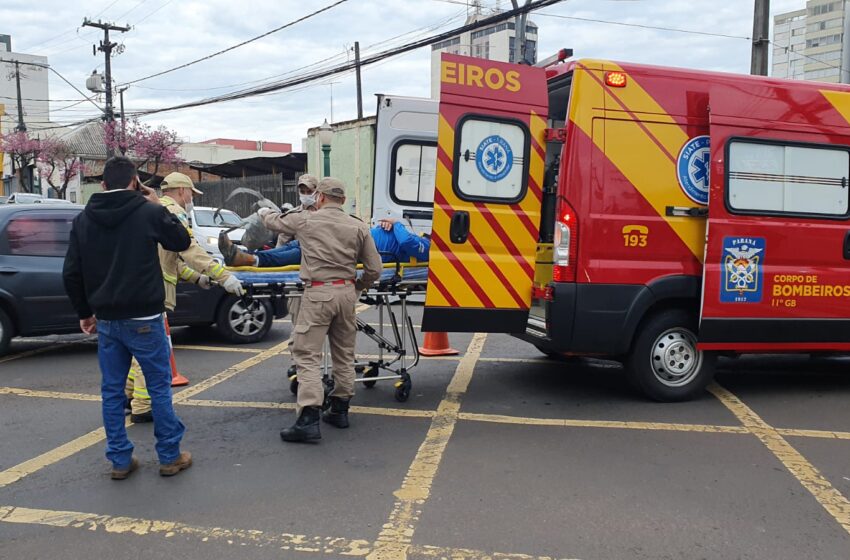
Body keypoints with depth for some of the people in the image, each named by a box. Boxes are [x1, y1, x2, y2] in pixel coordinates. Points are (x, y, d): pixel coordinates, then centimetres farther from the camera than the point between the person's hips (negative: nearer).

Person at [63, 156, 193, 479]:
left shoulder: (84, 220, 5)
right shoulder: (148, 212, -9)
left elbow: (71, 274, 5)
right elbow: (182, 242, 7)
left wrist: (85, 313, 16)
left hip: (106, 320, 4)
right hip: (143, 319, -4)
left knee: (112, 390, 12)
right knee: (159, 387, 6)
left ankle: (120, 460, 18)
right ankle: (170, 456, 12)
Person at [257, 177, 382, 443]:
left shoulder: (305, 220, 0)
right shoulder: (358, 226, 6)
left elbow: (274, 222, 19)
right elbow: (374, 269, 3)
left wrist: (264, 212, 42)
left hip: (318, 293, -4)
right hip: (346, 292, 4)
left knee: (308, 355, -3)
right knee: (344, 353, 16)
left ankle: (308, 419, -11)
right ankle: (339, 410, 26)